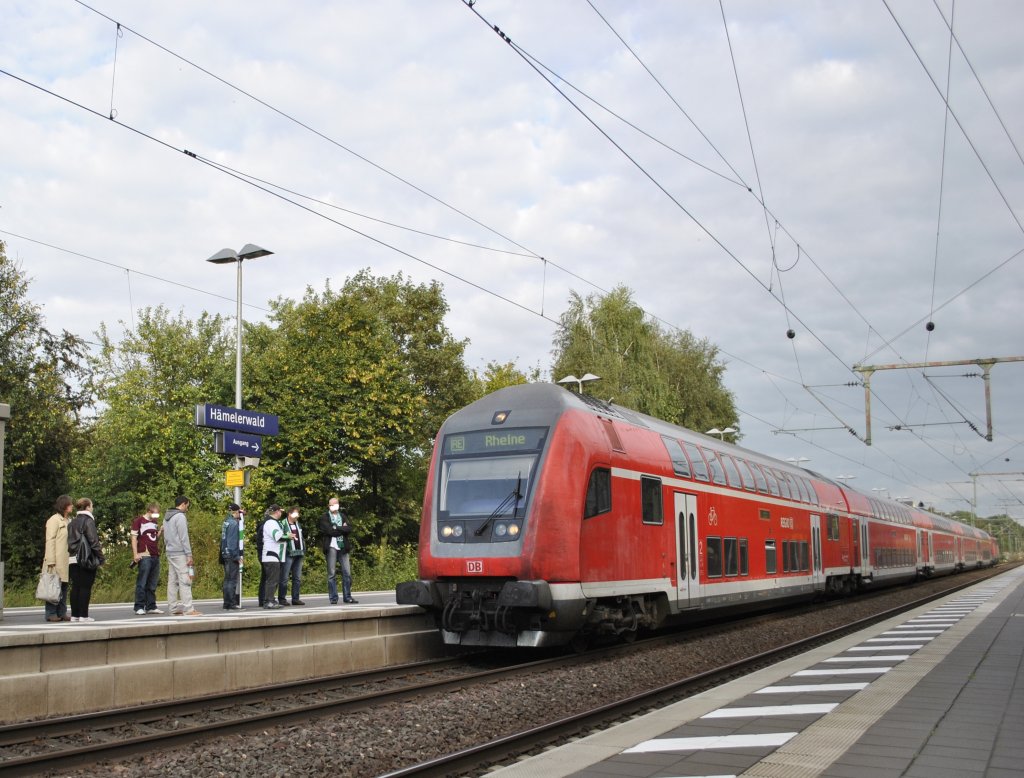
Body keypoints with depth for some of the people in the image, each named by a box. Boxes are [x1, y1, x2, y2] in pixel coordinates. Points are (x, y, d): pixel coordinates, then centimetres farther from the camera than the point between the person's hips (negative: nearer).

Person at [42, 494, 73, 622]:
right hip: (57, 561, -8)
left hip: (67, 560, 8)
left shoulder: (69, 520, 18)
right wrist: (51, 561, -18)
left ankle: (62, 613, 13)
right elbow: (50, 541, -12)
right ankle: (51, 614, 0)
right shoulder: (54, 520, -6)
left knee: (64, 586, 9)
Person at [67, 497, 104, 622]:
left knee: (75, 587, 8)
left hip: (73, 559, 7)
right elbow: (93, 541, -12)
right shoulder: (88, 521, -8)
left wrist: (72, 553, 16)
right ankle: (83, 615, -4)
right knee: (85, 587, -3)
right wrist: (100, 557, -7)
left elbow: (69, 541, 14)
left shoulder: (72, 522, 14)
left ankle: (75, 615, 9)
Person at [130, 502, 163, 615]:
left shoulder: (154, 522, 18)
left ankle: (151, 607, 13)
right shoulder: (138, 521, -2)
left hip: (155, 556, 7)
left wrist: (160, 531, 3)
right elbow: (134, 538, -5)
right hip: (144, 556, -7)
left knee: (152, 584, 9)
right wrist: (135, 554, -13)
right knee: (142, 583, -5)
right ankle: (139, 608, -2)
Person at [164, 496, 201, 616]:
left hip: (170, 552, 9)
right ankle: (188, 609, -13)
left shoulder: (167, 517, 17)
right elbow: (184, 537, -16)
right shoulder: (180, 517, -12)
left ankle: (173, 608, 9)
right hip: (180, 553, -9)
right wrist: (189, 555, -14)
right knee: (185, 580, -10)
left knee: (172, 581, 8)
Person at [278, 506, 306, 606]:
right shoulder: (283, 524, -6)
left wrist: (304, 549, 18)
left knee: (297, 578, 8)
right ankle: (282, 598, 1)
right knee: (284, 578, -5)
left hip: (299, 553, 8)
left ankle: (295, 598, 13)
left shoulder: (297, 524, 20)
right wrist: (287, 536, -20)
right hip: (288, 554, -8)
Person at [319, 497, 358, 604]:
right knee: (332, 574, -2)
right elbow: (329, 531, -13)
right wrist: (342, 529, -6)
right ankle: (333, 598, 2)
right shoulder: (324, 518, 2)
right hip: (331, 547, -4)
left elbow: (349, 528, -1)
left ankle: (347, 597, 9)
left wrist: (337, 529, -10)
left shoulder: (343, 516, 15)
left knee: (347, 572, 2)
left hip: (343, 547, 4)